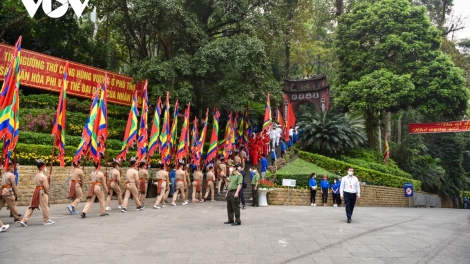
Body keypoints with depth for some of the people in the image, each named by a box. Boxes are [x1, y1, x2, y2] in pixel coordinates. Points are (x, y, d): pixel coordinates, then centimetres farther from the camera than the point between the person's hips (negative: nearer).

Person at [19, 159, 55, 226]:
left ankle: (24, 220, 6)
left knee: (32, 206, 10)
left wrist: (48, 179, 8)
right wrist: (48, 193, 4)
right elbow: (46, 186, -13)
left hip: (36, 191, 8)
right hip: (42, 192, -8)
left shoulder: (36, 175, 11)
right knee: (45, 207, 5)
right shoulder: (43, 176, -15)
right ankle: (46, 220, 16)